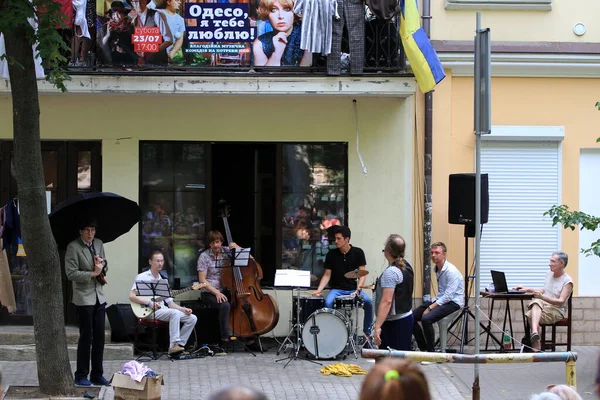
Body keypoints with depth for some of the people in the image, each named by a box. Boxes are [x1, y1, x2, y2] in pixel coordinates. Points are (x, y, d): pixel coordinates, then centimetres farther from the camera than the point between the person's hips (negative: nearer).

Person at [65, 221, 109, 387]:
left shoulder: (99, 244, 11)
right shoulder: (73, 247, -9)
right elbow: (71, 273, -15)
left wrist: (102, 264, -2)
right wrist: (93, 273, -18)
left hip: (99, 297, 6)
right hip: (84, 298, -6)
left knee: (99, 337, 7)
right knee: (86, 337, -4)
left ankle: (97, 374, 14)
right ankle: (81, 376, 5)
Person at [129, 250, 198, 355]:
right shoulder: (142, 277, 0)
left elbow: (170, 303, 19)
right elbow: (132, 296, -11)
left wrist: (183, 309, 2)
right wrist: (149, 303, -22)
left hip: (163, 310, 8)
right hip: (150, 311, -7)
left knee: (192, 318, -6)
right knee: (175, 313, -33)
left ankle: (179, 345, -9)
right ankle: (174, 346, -36)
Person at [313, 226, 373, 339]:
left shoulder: (358, 252, -2)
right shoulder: (331, 254, 0)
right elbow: (327, 275, 3)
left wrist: (357, 290, -19)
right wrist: (319, 290, -12)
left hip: (353, 289, 0)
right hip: (337, 289, 0)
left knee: (368, 301, -27)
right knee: (328, 302, -32)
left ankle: (367, 332, -10)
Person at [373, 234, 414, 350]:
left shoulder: (391, 272, -20)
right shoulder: (406, 266, 9)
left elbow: (387, 301, -26)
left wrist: (377, 326, -28)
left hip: (394, 323, -10)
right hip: (406, 318, 10)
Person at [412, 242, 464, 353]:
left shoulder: (451, 271, -18)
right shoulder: (437, 269, 11)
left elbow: (448, 296, -22)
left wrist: (430, 307, -22)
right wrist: (431, 303, 4)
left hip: (453, 302, -9)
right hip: (441, 299, 9)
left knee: (426, 318, -31)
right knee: (412, 316, -4)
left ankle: (431, 351, -19)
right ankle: (423, 348, 4)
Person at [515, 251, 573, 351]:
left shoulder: (567, 281, -7)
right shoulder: (549, 274, 17)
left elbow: (561, 301, -17)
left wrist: (542, 297, -30)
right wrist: (527, 290, 19)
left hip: (557, 310, -6)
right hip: (543, 305, 6)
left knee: (531, 315, -34)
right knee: (536, 302, -34)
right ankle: (535, 332, -54)